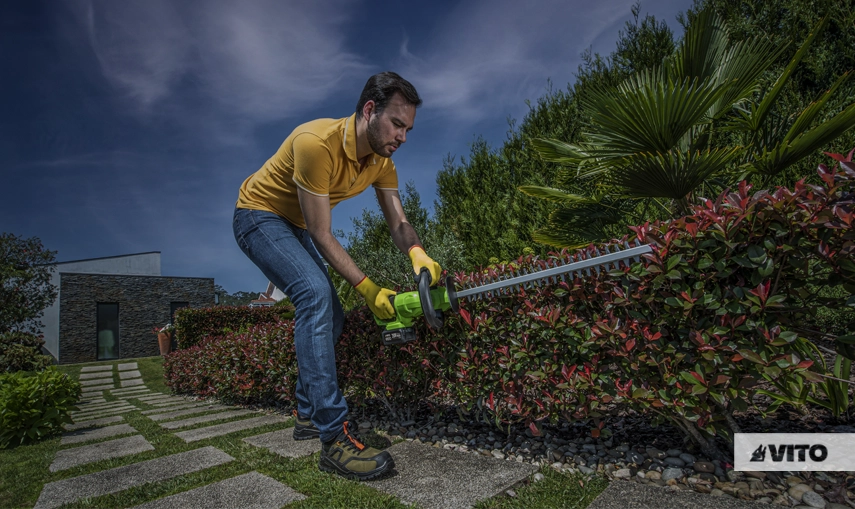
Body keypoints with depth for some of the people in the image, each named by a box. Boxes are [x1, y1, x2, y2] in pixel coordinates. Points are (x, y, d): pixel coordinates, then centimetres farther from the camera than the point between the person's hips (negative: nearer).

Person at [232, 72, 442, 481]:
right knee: (316, 296, -29)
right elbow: (322, 235, -29)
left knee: (329, 318, 4)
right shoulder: (317, 142, -32)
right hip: (259, 217, -8)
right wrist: (367, 289, -28)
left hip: (295, 228, 8)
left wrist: (418, 254, -30)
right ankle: (333, 439, -28)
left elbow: (397, 221, -8)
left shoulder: (381, 159, -7)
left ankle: (308, 416, 20)